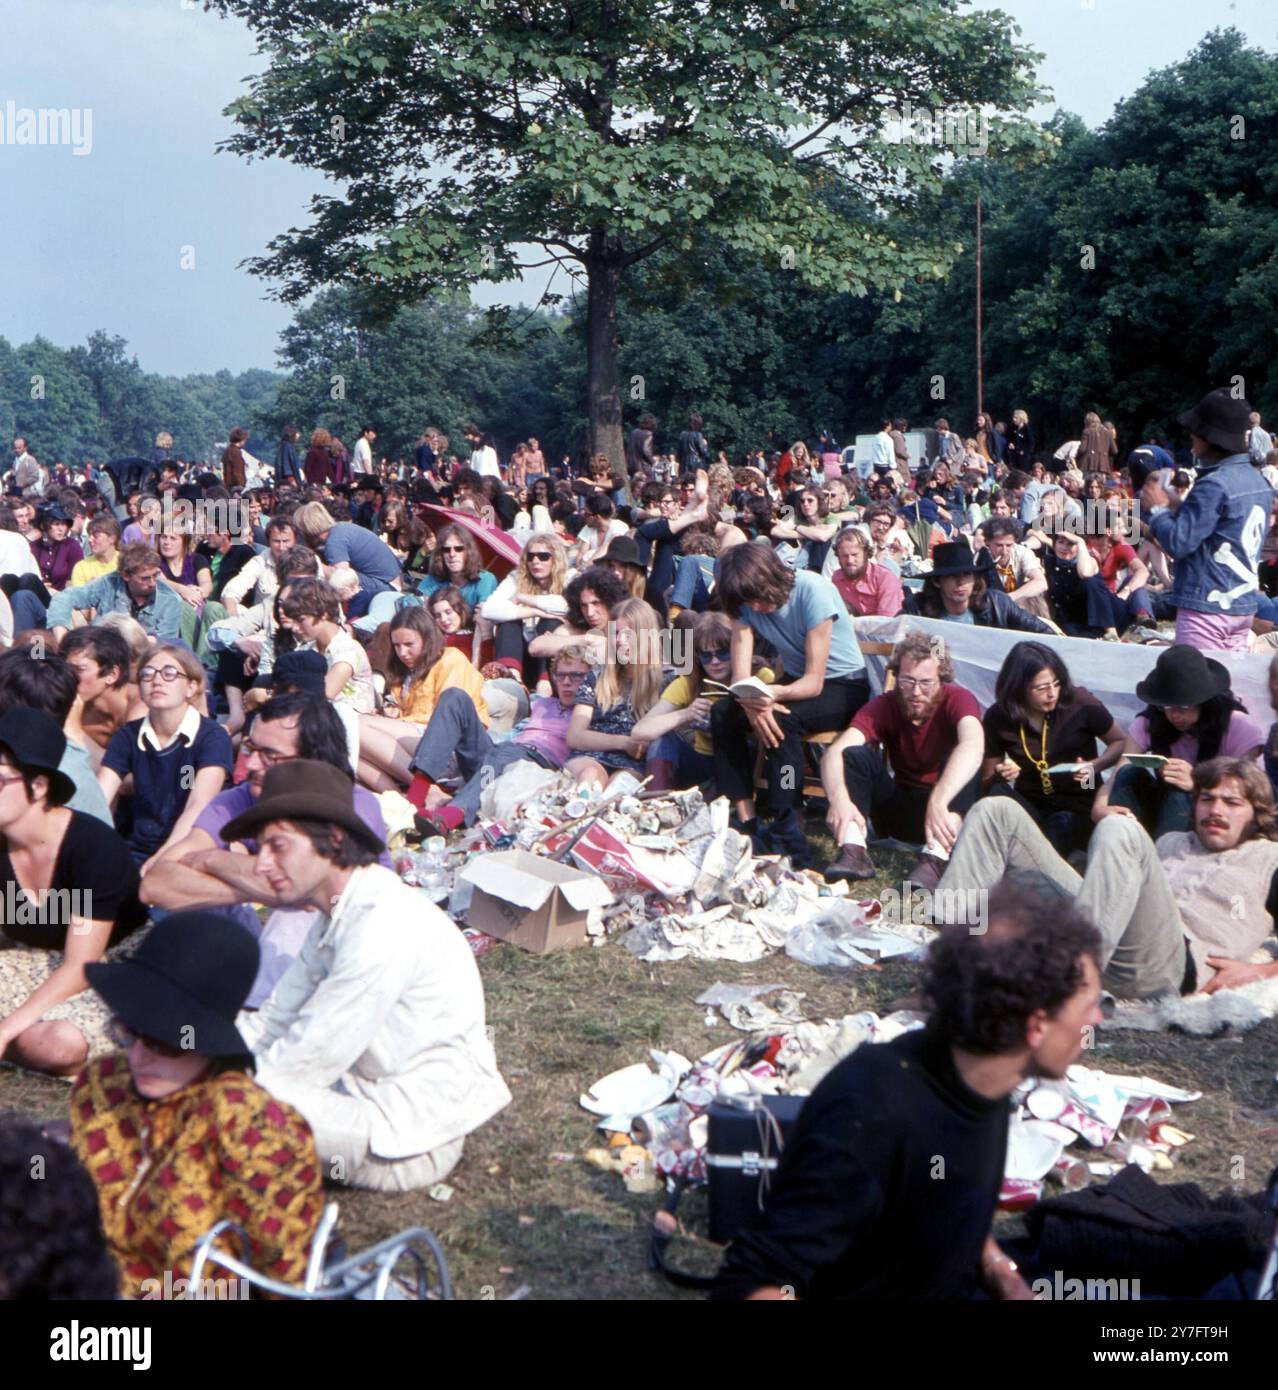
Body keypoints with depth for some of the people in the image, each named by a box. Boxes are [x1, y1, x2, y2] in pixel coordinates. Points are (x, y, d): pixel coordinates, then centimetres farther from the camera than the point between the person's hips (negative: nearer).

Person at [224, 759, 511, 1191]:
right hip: (364, 1092, 9)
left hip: (410, 1140, -9)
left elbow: (305, 1062, -21)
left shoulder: (384, 928, -25)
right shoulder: (339, 916, 6)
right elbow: (273, 1024, 6)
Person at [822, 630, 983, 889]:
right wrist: (838, 798, -45)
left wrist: (938, 801, -55)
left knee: (962, 760, -30)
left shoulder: (958, 700, -17)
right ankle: (854, 853, -34)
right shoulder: (884, 706, -9)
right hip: (899, 810, 3)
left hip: (947, 804, -2)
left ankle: (935, 858, -43)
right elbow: (835, 752, -24)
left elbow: (973, 746, -40)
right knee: (856, 753, -19)